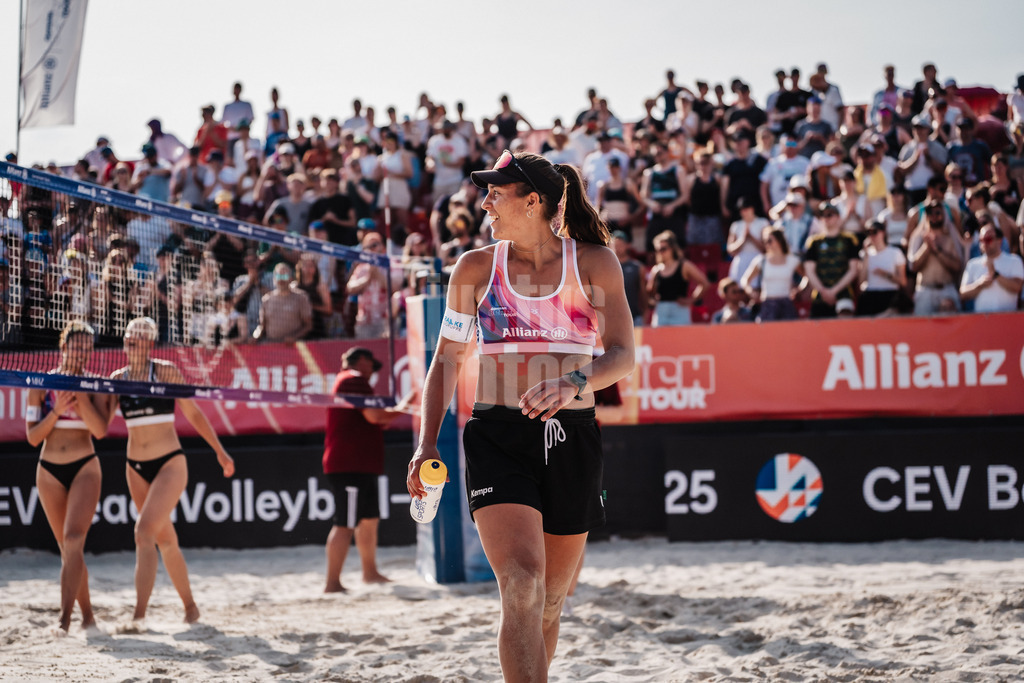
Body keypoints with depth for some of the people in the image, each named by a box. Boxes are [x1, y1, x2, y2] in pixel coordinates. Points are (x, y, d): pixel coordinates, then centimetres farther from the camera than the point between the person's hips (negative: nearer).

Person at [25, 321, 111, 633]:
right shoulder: (41, 384, 1)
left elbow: (100, 430, -13)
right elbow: (33, 436, -2)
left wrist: (80, 395, -18)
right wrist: (56, 410, -16)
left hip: (84, 467, -2)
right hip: (49, 470, 3)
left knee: (73, 539, -18)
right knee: (67, 547, 8)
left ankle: (65, 617, -23)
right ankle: (87, 613, 21)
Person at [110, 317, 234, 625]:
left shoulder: (166, 372, -6)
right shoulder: (118, 378, 5)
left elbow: (193, 414, 3)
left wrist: (220, 451, 7)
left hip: (169, 464, -5)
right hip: (136, 468, 5)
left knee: (144, 532, -20)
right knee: (165, 540, 15)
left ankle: (138, 615, -25)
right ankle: (190, 608, 30)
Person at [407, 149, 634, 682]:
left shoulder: (594, 263, 3)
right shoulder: (477, 267, 6)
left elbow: (623, 356, -6)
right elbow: (446, 360, 11)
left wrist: (572, 384, -26)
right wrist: (427, 443, 0)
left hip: (571, 439, 1)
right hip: (497, 435, -1)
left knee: (550, 602, 11)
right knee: (521, 587, -20)